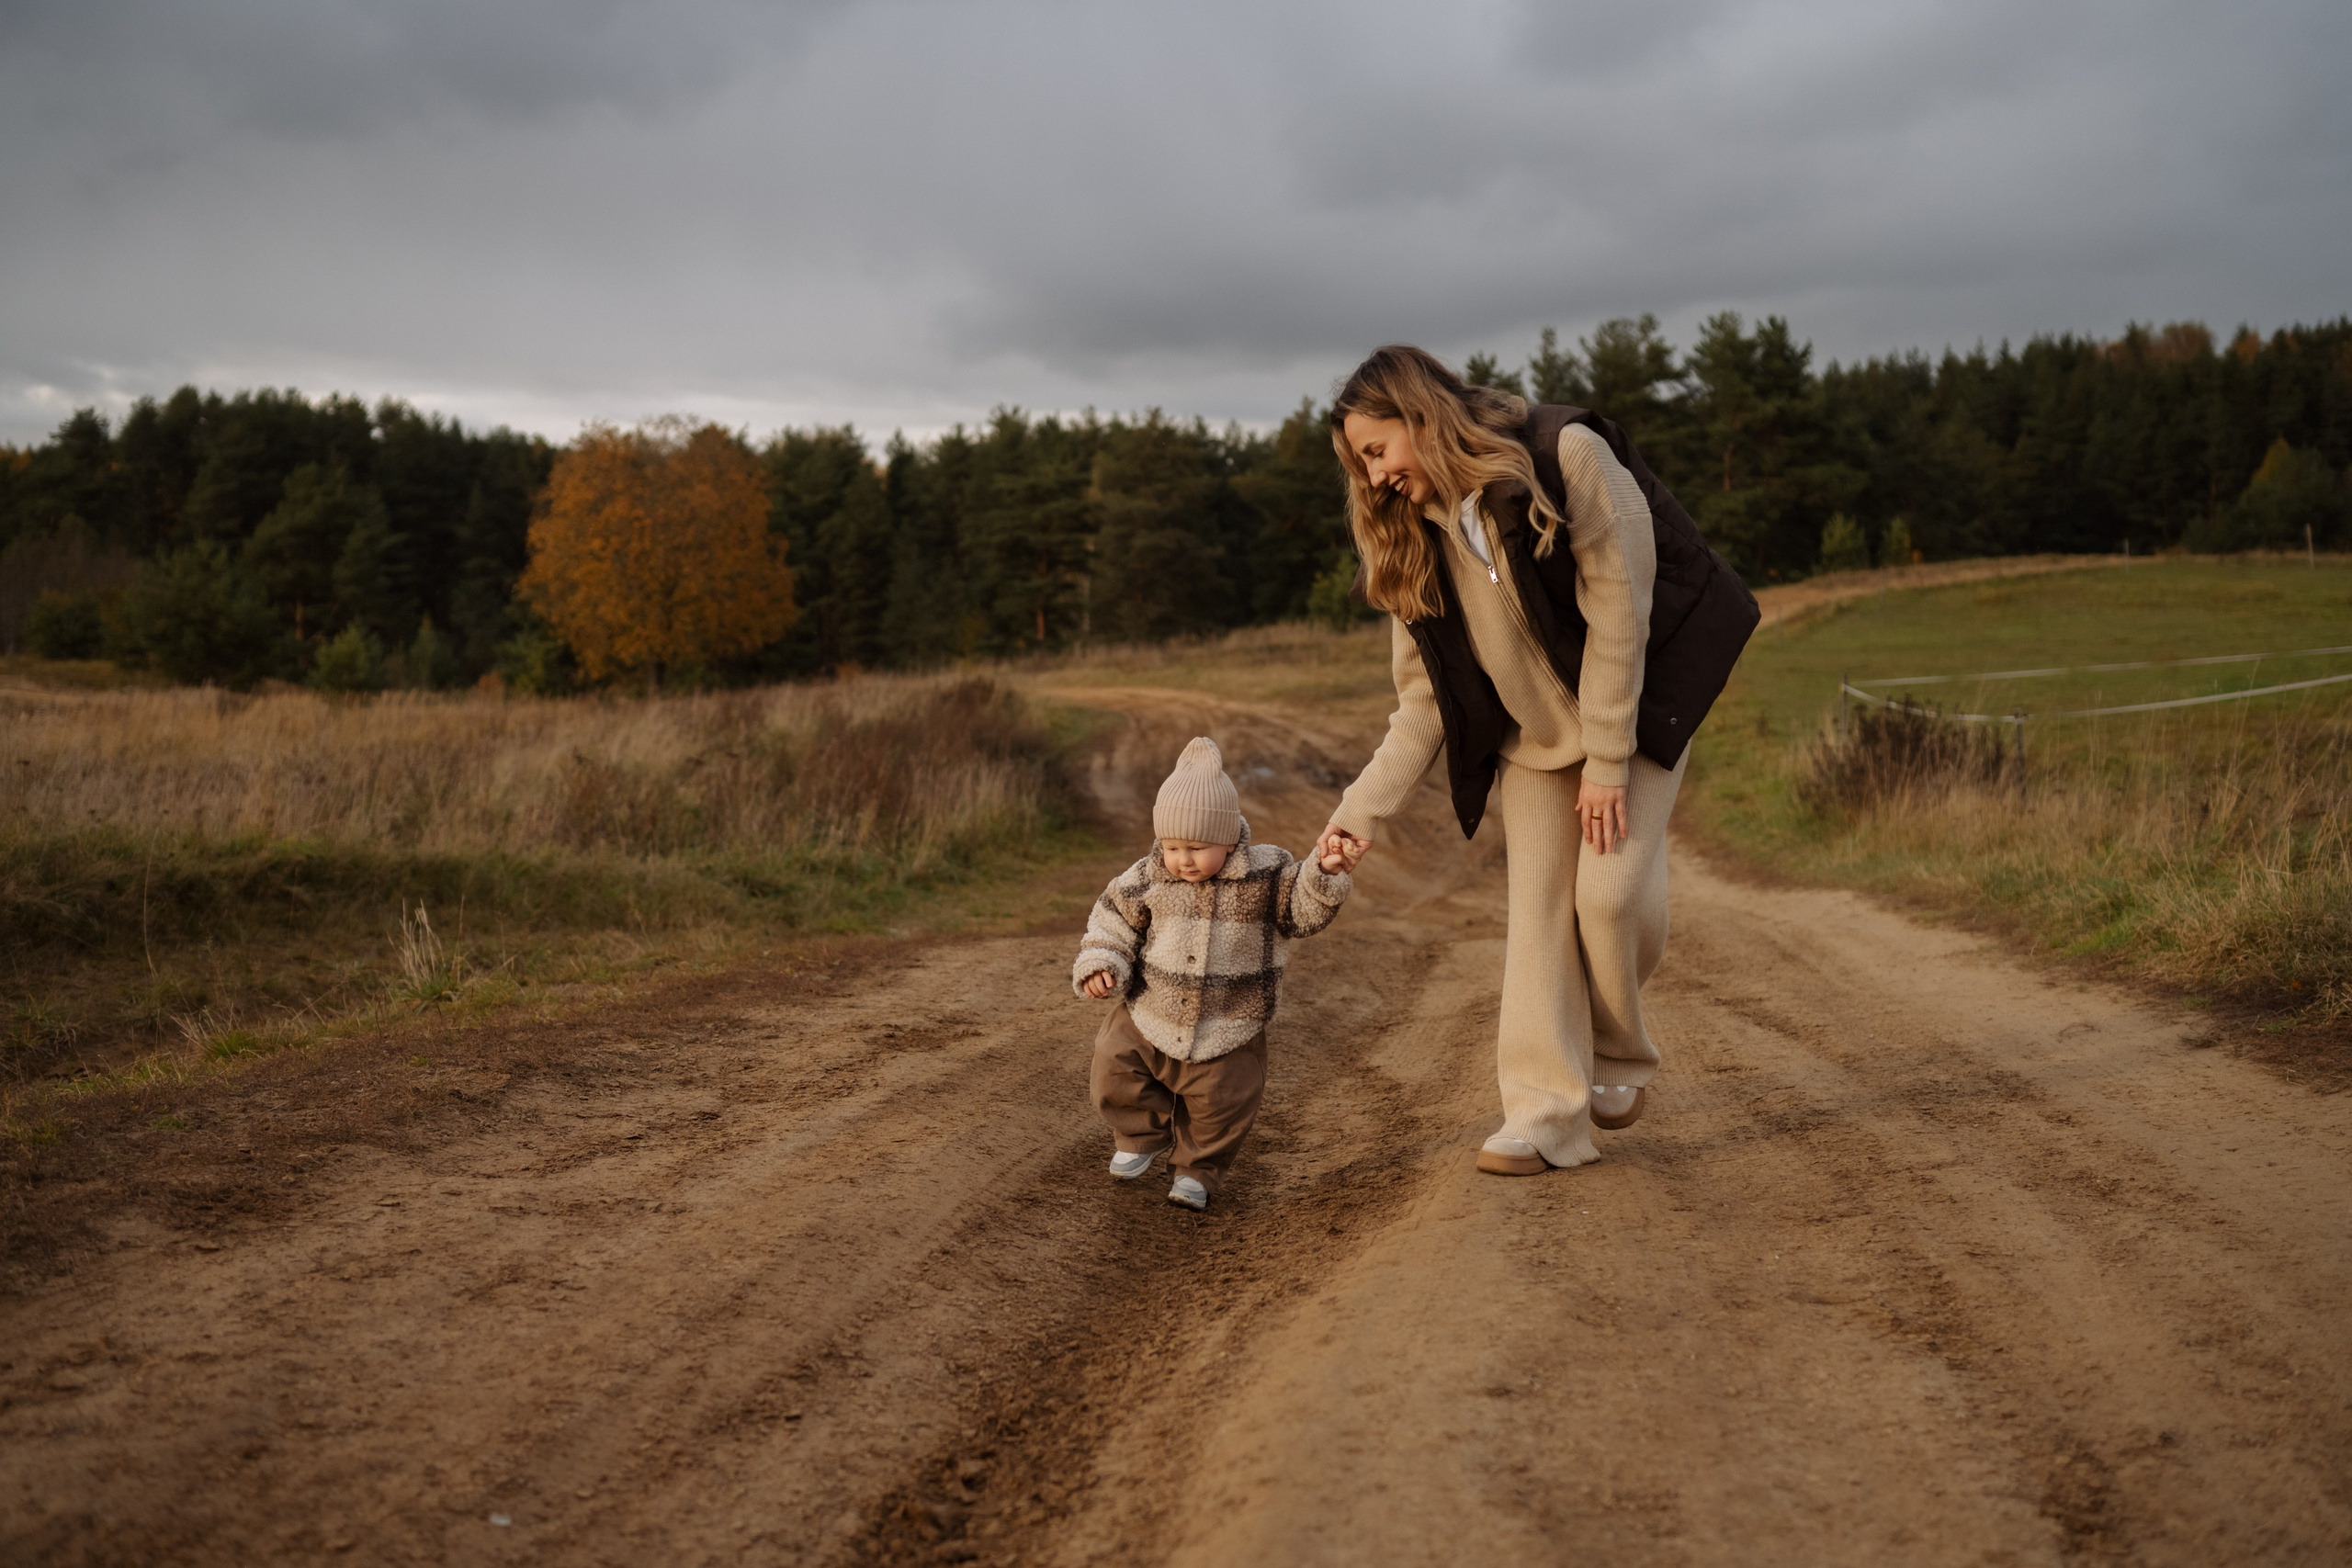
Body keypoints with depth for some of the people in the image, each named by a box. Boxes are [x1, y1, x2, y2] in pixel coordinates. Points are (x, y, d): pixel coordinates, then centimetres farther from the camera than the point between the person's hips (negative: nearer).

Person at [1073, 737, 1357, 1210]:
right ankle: (1142, 1136, 32)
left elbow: (1303, 908, -14)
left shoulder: (1263, 876, -12)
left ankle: (1197, 1170, 32)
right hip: (1149, 1019, 2)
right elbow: (1113, 920, 3)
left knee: (1221, 1104, 4)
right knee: (1115, 1078, 2)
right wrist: (1099, 963, -11)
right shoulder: (1148, 879, -7)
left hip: (1226, 1033, -2)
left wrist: (1325, 874, -31)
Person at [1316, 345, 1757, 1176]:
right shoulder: (1413, 535, -6)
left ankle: (1620, 1057, 13)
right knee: (1538, 908, -4)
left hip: (1637, 703, -4)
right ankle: (1547, 1115, -1)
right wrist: (1360, 810, -15)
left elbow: (1618, 614, -21)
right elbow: (1424, 699, -5)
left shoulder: (1569, 457, -23)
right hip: (1533, 733, 5)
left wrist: (1609, 763, -19)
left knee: (1611, 889, -14)